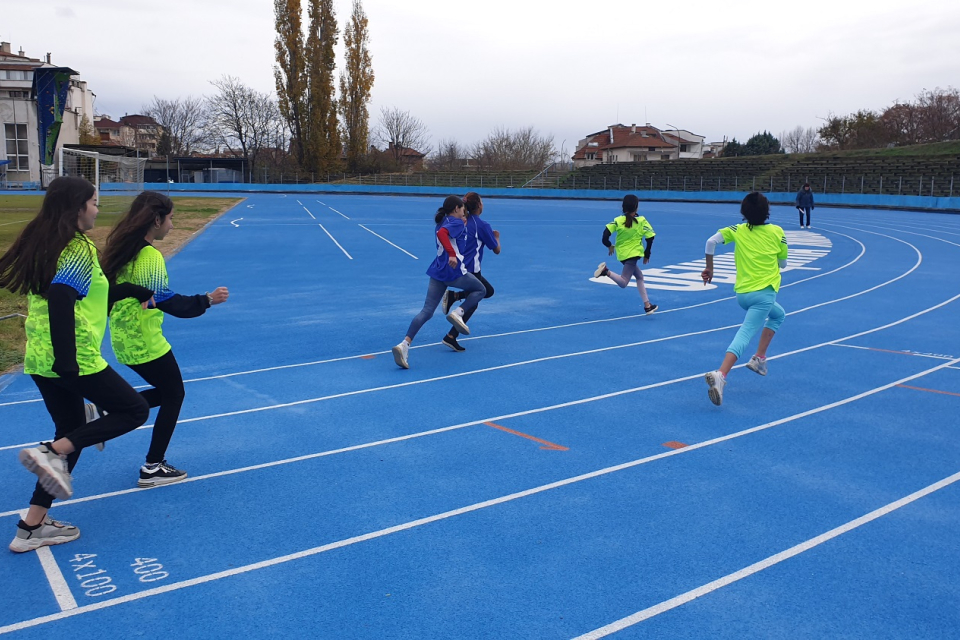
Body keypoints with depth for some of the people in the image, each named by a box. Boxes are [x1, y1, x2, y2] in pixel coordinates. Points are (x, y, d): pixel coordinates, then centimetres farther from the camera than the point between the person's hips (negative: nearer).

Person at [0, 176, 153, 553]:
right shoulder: (79, 248, -14)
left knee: (71, 435, 17)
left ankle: (32, 527, 18)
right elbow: (60, 300, -26)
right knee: (134, 410, 7)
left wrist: (136, 291, 30)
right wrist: (67, 362, -28)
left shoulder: (45, 245, 14)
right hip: (74, 360, -9)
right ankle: (51, 452, -8)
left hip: (39, 361, 9)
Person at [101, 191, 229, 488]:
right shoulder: (149, 256, -21)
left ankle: (104, 411, 12)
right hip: (145, 343, -9)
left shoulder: (123, 249, 6)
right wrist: (206, 300, -18)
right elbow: (166, 302, -24)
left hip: (125, 340, 9)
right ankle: (152, 469, 15)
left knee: (165, 391, 23)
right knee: (174, 396, 9)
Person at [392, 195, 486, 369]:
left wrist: (462, 224, 28)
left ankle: (404, 344, -15)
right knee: (480, 290, 18)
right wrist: (452, 254, -33)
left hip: (437, 272, 7)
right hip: (454, 271, -7)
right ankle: (458, 313, -6)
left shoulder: (443, 222, 19)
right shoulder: (457, 223, -6)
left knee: (426, 311, 1)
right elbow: (442, 233, -25)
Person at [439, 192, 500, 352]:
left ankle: (453, 295, 5)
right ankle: (451, 337, -2)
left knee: (488, 291, 22)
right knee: (471, 303, 7)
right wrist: (496, 237, 17)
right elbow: (496, 250, -1)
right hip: (470, 270, -7)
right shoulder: (483, 225, -11)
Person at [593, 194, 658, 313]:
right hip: (633, 254, -5)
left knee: (639, 276, 18)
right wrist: (647, 254, 5)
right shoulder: (642, 221, -7)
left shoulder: (618, 220, -1)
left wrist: (609, 245, 8)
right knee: (623, 283, -8)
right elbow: (650, 238, -8)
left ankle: (647, 305, 18)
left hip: (622, 254, 5)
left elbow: (606, 234, -10)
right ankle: (606, 271, -31)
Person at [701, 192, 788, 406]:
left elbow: (711, 241, -10)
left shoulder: (738, 230, 5)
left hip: (742, 294, 5)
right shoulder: (777, 232, 2)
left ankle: (760, 358, 24)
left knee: (778, 315, 30)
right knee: (744, 335, -11)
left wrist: (709, 268, 1)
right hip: (763, 293, -5)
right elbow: (783, 263, 11)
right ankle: (720, 375, -29)